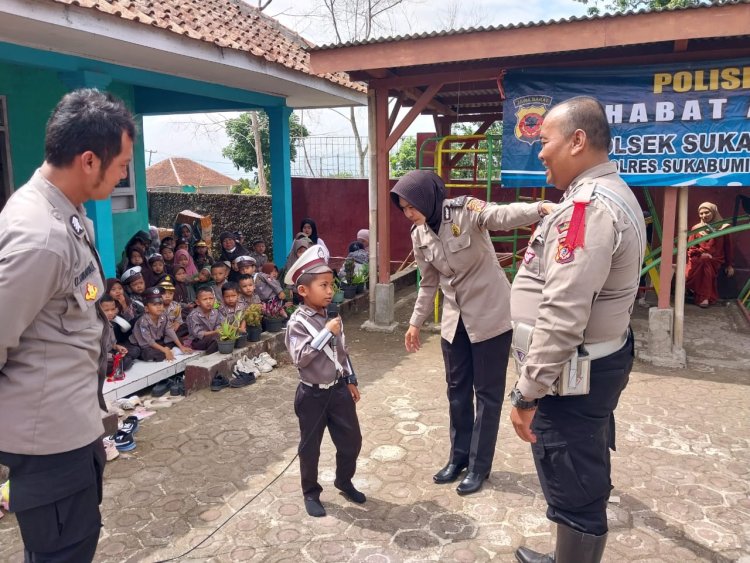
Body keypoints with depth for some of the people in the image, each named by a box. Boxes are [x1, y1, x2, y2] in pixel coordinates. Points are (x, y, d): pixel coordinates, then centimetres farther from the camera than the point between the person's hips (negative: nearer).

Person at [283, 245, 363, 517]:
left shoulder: (332, 316, 3)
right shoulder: (298, 322, -17)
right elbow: (300, 358, -29)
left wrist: (350, 380, 16)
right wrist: (326, 334, -29)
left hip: (339, 390, 6)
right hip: (313, 395, -6)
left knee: (352, 440, 13)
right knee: (310, 447, 10)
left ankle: (344, 481, 38)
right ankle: (311, 493, 30)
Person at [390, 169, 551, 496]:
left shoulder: (465, 211, -18)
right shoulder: (419, 235, 0)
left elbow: (503, 215, -39)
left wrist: (539, 209, -59)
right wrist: (416, 322, 15)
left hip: (491, 314, -6)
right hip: (455, 319, 6)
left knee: (487, 392, 6)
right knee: (457, 390, 15)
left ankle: (479, 465, 20)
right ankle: (459, 457, 32)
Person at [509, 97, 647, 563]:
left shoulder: (589, 205, -23)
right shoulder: (612, 195, 12)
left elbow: (562, 315, -29)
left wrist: (527, 390, -22)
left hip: (570, 377, -11)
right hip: (597, 364, 11)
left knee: (574, 493, 4)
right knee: (586, 481, 25)